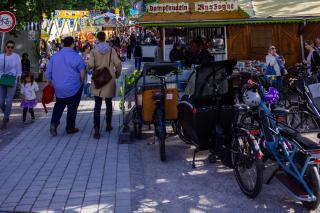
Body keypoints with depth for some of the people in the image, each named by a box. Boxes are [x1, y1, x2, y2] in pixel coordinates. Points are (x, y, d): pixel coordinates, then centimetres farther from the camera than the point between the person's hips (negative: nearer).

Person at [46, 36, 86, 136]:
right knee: (72, 107, 9)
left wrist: (50, 82, 23)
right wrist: (81, 82, 2)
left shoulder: (55, 56, 6)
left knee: (59, 105, 20)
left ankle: (54, 123, 2)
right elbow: (82, 72, -14)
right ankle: (70, 128, 17)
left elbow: (48, 72, 10)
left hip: (59, 88, 5)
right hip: (73, 88, -4)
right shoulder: (75, 56, -9)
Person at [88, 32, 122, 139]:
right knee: (109, 103, 18)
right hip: (109, 80, 1)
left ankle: (96, 130, -10)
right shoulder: (111, 50, -2)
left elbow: (90, 65, -16)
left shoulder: (93, 51, -5)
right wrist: (117, 74, 10)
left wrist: (95, 68, 7)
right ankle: (108, 125, 29)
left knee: (97, 105, -2)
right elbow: (118, 64, -6)